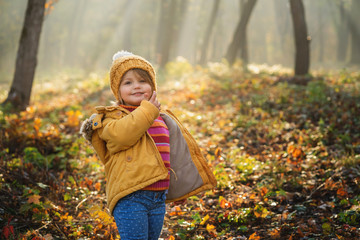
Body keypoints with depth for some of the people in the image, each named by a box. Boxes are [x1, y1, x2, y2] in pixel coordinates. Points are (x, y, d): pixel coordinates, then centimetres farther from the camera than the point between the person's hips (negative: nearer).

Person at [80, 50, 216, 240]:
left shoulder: (162, 119, 17)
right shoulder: (113, 116, -3)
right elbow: (121, 135, -26)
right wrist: (147, 111, -17)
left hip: (158, 198, 7)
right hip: (130, 198, -7)